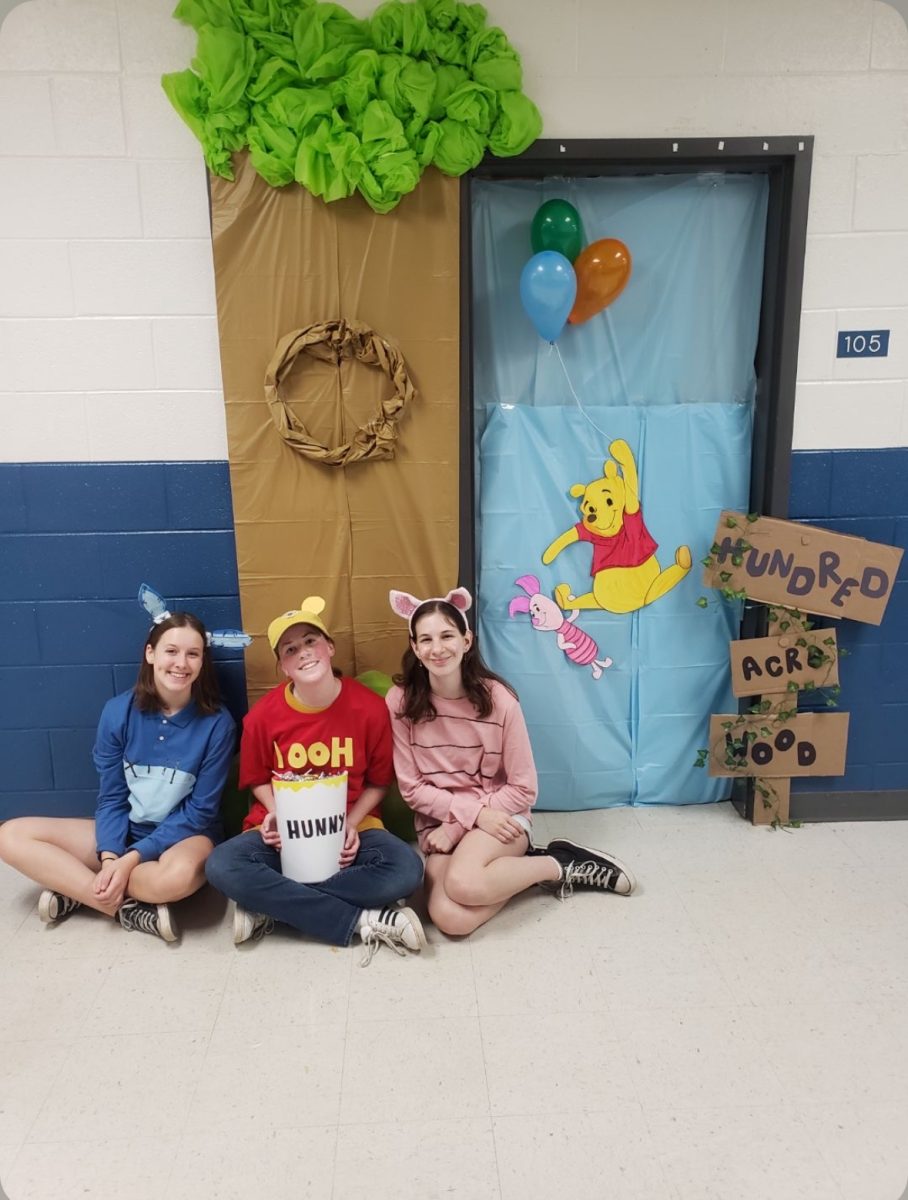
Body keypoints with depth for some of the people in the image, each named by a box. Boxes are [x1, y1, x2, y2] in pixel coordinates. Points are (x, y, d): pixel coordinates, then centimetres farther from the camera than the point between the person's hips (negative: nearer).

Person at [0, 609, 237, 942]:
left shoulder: (217, 724, -16)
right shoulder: (118, 711, -8)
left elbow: (199, 811, -13)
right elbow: (111, 798, -4)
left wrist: (133, 858, -20)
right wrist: (109, 858, -20)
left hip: (185, 836, -4)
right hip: (124, 832, 4)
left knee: (177, 876, -39)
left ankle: (76, 889, -11)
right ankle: (130, 909, -18)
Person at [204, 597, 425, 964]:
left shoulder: (370, 707, -11)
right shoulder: (263, 715, -9)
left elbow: (378, 782, 0)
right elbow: (259, 780, 7)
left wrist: (351, 825, -16)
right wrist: (277, 814, -13)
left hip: (351, 824, 0)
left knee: (406, 869, -30)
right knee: (222, 866, -30)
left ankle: (270, 906, -19)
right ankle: (364, 922, -25)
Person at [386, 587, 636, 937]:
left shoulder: (498, 699, -13)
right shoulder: (400, 702, -10)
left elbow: (523, 789, -7)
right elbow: (411, 788, -4)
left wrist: (456, 827, -13)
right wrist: (474, 813, -17)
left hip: (500, 814, -2)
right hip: (437, 823, 2)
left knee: (463, 883, -35)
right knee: (450, 918, -27)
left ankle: (558, 866, -7)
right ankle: (521, 863, 0)